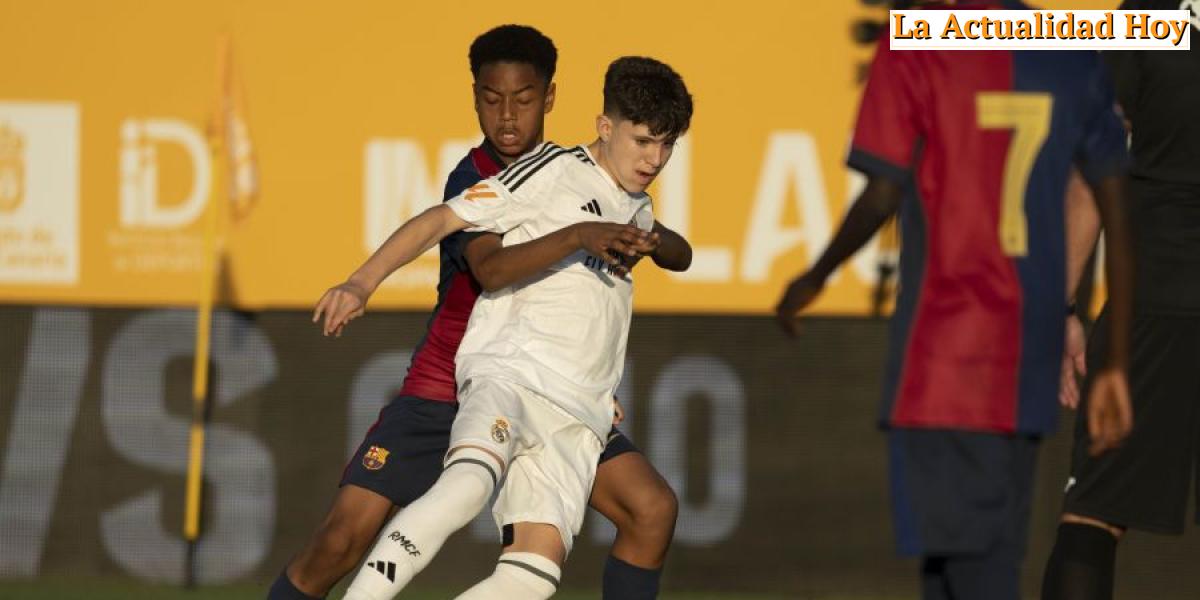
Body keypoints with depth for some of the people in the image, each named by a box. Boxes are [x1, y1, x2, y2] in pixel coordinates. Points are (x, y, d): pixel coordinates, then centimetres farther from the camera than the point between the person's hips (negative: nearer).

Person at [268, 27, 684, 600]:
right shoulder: (472, 182, -16)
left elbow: (678, 253, 7)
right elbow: (492, 270, -37)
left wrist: (648, 236, -17)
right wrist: (577, 234, -51)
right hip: (444, 388, -5)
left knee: (653, 508, -10)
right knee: (346, 534, -15)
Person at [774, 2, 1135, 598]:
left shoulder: (913, 49, -7)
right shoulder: (1075, 61, 9)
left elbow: (882, 196, -10)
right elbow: (1118, 214, 8)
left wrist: (814, 279, 8)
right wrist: (1116, 362, 11)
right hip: (1030, 353, 6)